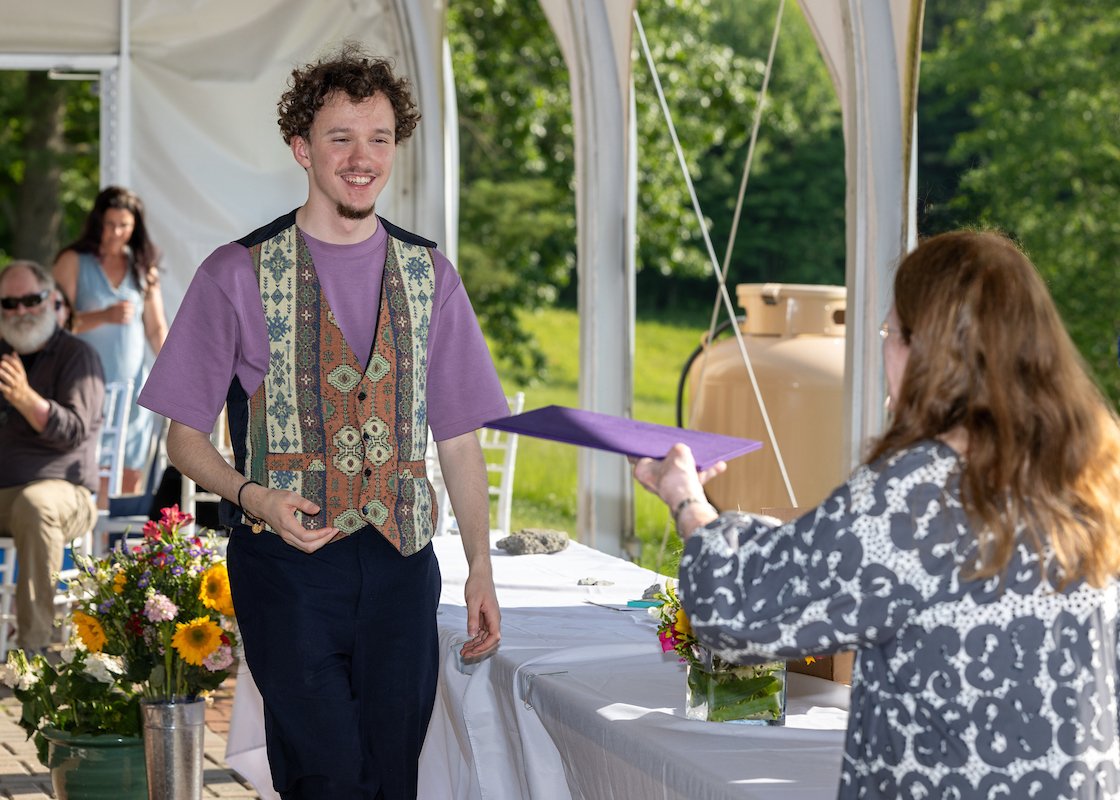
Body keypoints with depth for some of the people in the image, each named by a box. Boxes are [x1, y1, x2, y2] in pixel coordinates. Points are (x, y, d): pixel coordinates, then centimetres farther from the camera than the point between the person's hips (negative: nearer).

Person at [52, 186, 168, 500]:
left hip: (133, 387, 4)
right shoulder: (73, 262, 1)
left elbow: (156, 329, 14)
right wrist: (104, 316, -22)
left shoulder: (143, 266, 12)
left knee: (132, 477, 1)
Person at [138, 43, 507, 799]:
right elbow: (185, 436, 4)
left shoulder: (430, 275, 11)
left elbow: (459, 436, 13)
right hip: (289, 559, -3)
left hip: (402, 560, 3)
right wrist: (252, 495, -15)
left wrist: (481, 569, 6)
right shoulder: (239, 275, 1)